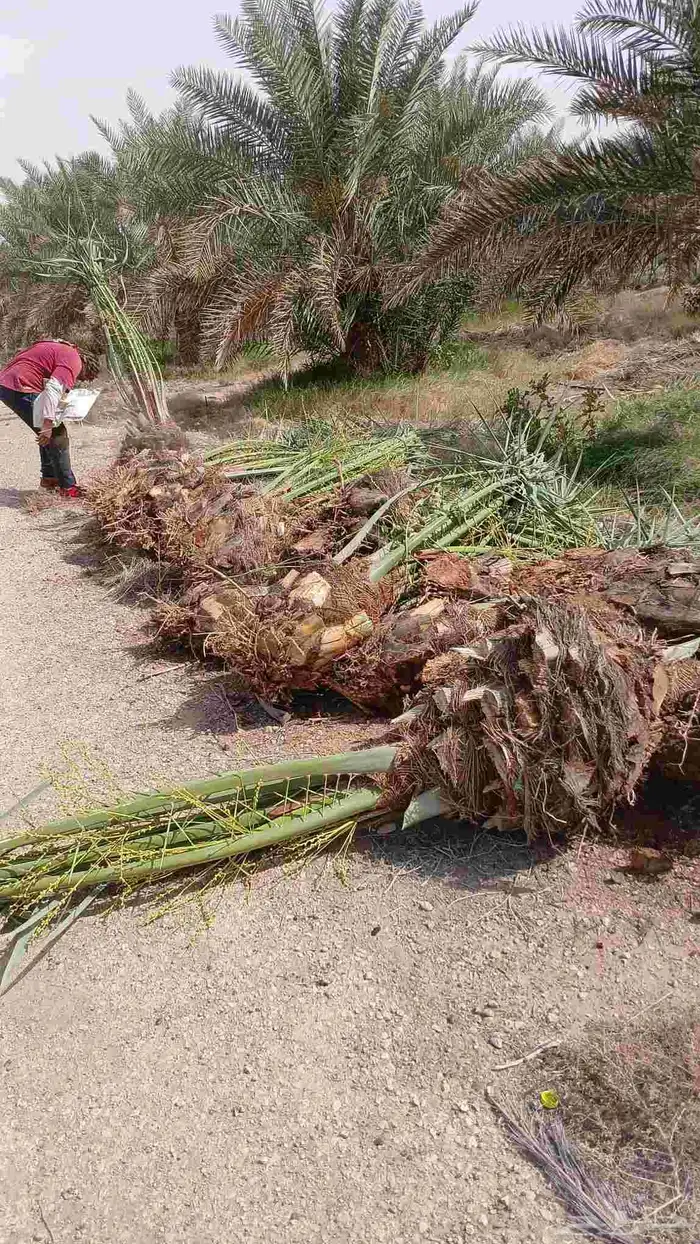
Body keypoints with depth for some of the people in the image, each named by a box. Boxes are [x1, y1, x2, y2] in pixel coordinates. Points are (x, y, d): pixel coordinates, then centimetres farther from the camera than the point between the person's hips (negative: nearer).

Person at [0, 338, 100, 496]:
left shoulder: (62, 349, 22)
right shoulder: (73, 360, -8)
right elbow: (53, 388, -23)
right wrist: (48, 424, -27)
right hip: (20, 389, -10)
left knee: (48, 434, 22)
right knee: (57, 434, -3)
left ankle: (49, 477, 29)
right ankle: (68, 487, 2)